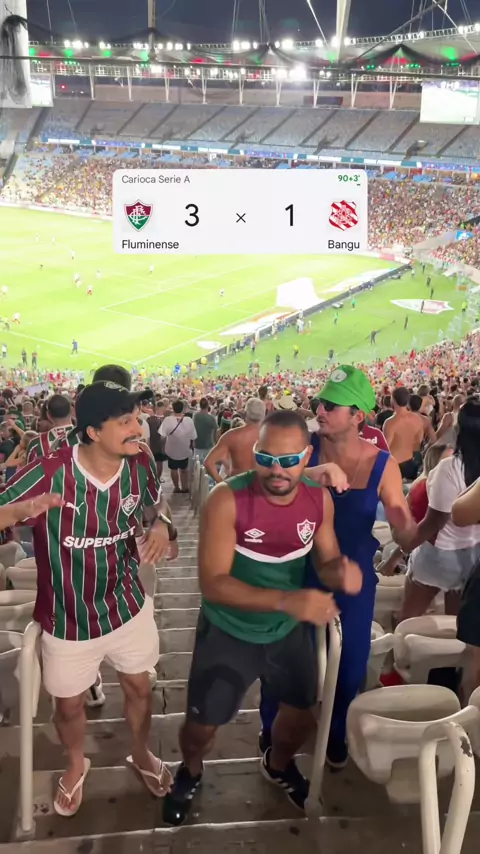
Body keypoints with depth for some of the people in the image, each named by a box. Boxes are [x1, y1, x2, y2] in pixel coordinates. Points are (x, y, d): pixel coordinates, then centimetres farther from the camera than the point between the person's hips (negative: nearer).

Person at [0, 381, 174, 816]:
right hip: (68, 618, -2)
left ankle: (141, 754, 55)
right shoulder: (48, 474, -28)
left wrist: (161, 526, -17)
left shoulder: (140, 465, -15)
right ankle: (77, 764, 56)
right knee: (69, 704, 21)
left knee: (139, 687, 22)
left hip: (128, 605, 3)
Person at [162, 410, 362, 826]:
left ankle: (278, 765, 57)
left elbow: (327, 560, -2)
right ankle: (191, 772, 48)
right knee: (201, 725, 10)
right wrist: (286, 599, -44)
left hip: (290, 630, 4)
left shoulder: (320, 498, -14)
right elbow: (212, 583, -32)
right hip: (229, 632, -3)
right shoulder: (227, 500, -29)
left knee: (303, 715, 20)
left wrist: (342, 570, -27)